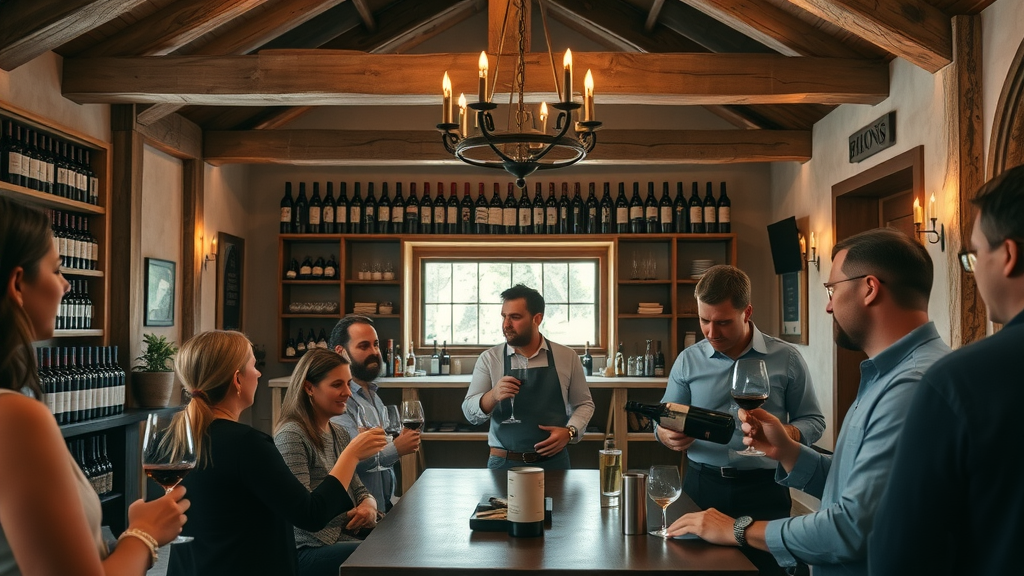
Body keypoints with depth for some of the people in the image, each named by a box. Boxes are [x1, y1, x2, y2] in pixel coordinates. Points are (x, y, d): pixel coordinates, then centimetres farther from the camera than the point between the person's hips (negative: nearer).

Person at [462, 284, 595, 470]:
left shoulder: (567, 357, -1)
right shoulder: (489, 359, -2)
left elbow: (584, 404, 7)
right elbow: (470, 413, -5)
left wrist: (570, 431, -12)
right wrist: (493, 395, -25)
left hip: (553, 462, 0)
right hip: (503, 463, 0)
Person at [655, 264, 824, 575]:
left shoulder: (786, 359, -3)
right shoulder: (688, 360, 2)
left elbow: (813, 420, 3)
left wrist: (788, 434, -19)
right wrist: (667, 435, -16)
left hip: (764, 489, -2)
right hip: (701, 485, 2)